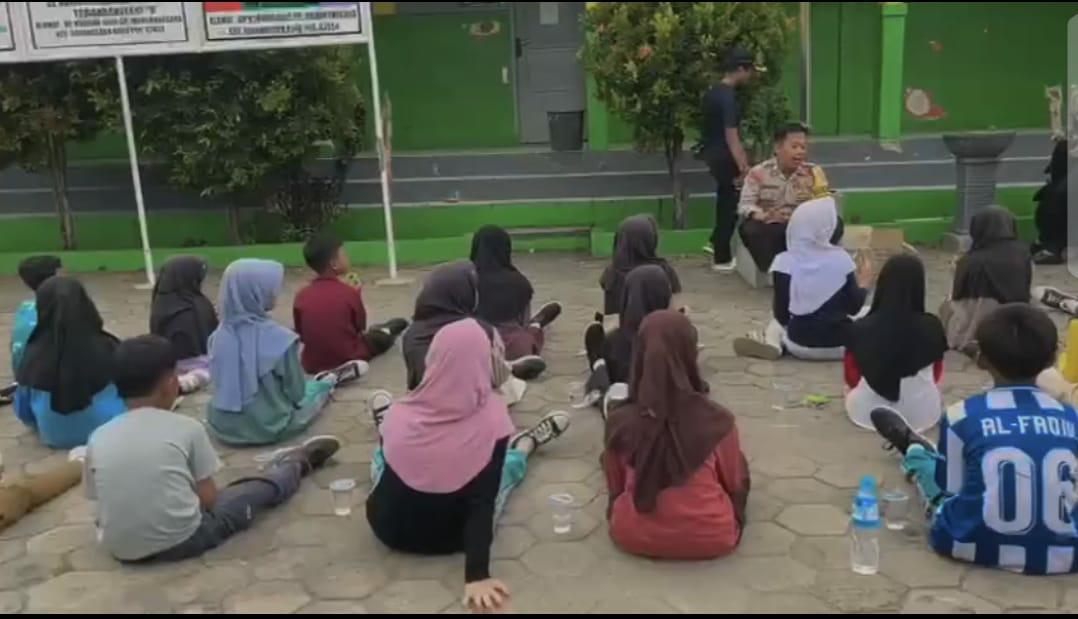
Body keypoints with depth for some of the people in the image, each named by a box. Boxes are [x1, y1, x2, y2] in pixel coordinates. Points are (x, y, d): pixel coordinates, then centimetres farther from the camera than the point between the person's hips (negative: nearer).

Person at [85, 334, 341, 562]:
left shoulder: (99, 437, 1)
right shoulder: (187, 428, -7)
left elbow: (99, 500, 8)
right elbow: (208, 498, -3)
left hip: (120, 549, 3)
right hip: (182, 541, -3)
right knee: (260, 488, 20)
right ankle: (298, 461, 48)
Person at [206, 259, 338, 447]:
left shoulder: (219, 336, -7)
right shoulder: (279, 339, -22)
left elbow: (221, 384, 8)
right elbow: (296, 393, -11)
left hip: (222, 426, 5)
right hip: (269, 428, -5)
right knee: (322, 385, 22)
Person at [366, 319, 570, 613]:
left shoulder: (401, 413, -19)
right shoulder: (491, 416, -25)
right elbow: (484, 501, -28)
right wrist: (477, 576, -27)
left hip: (389, 528, 2)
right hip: (452, 535, -1)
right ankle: (525, 445, 47)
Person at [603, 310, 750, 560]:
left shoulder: (620, 422, -15)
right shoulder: (718, 420, -18)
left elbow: (616, 487, 2)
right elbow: (736, 484, -1)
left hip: (633, 535, 3)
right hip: (712, 538, -2)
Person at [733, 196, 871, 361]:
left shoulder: (785, 262, -10)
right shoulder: (841, 259, -9)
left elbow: (782, 315, -9)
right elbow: (854, 308, -4)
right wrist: (864, 283, 13)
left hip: (800, 344, 0)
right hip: (839, 344, 0)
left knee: (778, 323, 33)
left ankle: (771, 343, -1)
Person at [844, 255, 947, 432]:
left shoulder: (860, 328, -14)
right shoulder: (932, 327, -13)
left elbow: (852, 379, 0)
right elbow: (936, 377, 4)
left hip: (868, 413, 0)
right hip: (920, 415, 1)